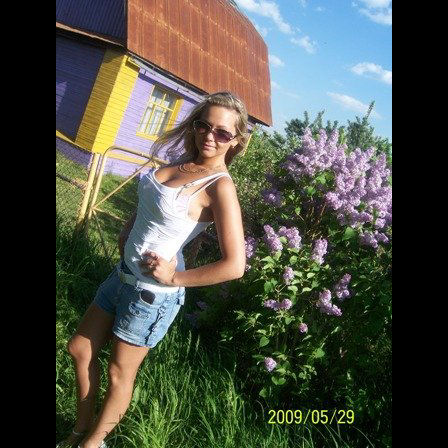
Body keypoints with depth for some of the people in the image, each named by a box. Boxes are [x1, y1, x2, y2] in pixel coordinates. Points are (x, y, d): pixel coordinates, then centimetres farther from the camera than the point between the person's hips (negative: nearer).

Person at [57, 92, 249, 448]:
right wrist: (127, 231, 4)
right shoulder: (183, 161, 1)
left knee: (120, 373, 14)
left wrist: (174, 278, -19)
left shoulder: (220, 186, -21)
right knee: (80, 350, 21)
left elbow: (235, 265, -28)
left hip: (152, 292, -8)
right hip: (124, 273, 8)